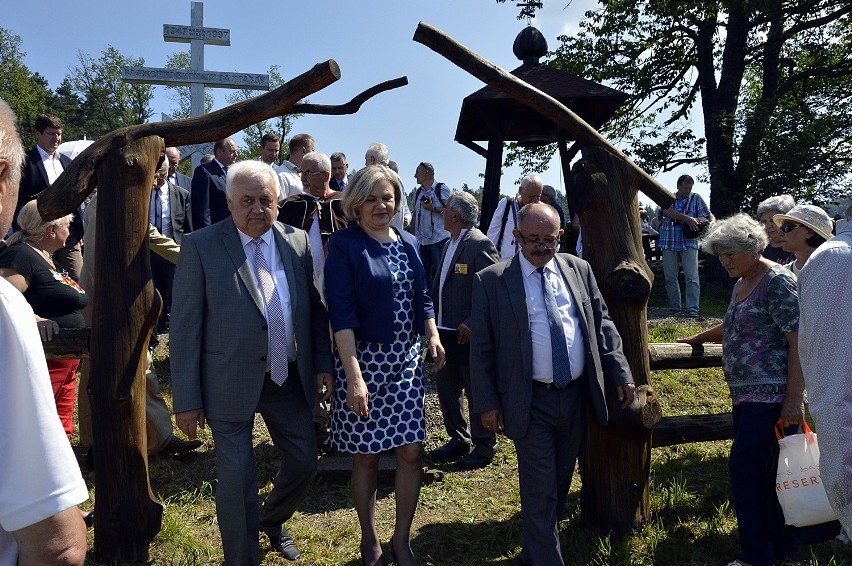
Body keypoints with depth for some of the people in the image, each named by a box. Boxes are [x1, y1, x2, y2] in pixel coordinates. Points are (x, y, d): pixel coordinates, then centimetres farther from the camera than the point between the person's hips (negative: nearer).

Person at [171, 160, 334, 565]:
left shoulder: (297, 241, 2)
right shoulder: (200, 246, -9)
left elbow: (314, 308, 8)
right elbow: (185, 327, -9)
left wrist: (323, 364, 2)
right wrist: (187, 399, -10)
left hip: (290, 377, 4)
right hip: (231, 381, -4)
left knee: (303, 461, 17)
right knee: (236, 477, 7)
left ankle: (272, 521, 47)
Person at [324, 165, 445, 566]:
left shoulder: (407, 242, 8)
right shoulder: (344, 244, -9)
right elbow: (341, 314, -16)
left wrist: (433, 336, 1)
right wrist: (354, 376, -22)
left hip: (407, 359, 5)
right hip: (364, 359, -4)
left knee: (411, 451, 5)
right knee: (366, 454, 9)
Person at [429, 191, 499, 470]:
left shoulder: (480, 245, -14)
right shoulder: (449, 245, 14)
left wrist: (471, 324, -23)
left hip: (470, 335, -9)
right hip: (447, 333, 9)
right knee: (445, 387, 16)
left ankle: (484, 447, 21)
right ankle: (458, 440, 32)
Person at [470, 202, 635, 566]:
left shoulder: (579, 270, 5)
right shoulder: (491, 281, -8)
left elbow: (602, 324, 10)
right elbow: (481, 348, -5)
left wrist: (620, 373, 4)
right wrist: (487, 403, -6)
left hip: (576, 395, 5)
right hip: (531, 402, -5)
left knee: (560, 483, 19)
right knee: (540, 491, 0)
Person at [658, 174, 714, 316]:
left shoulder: (695, 198, 9)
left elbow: (709, 215, 6)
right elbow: (667, 211, -13)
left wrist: (712, 223, -17)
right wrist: (687, 219, -23)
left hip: (689, 242, -1)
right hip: (669, 242, 1)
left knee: (692, 277, -8)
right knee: (670, 277, 6)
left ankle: (693, 309, -8)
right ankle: (674, 307, 17)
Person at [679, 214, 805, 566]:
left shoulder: (777, 282, -11)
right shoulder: (741, 284, 15)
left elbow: (798, 342, -16)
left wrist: (794, 399, -19)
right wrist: (698, 338, 40)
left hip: (770, 396, -8)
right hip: (744, 393, 8)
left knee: (744, 467, -7)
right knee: (762, 472, 11)